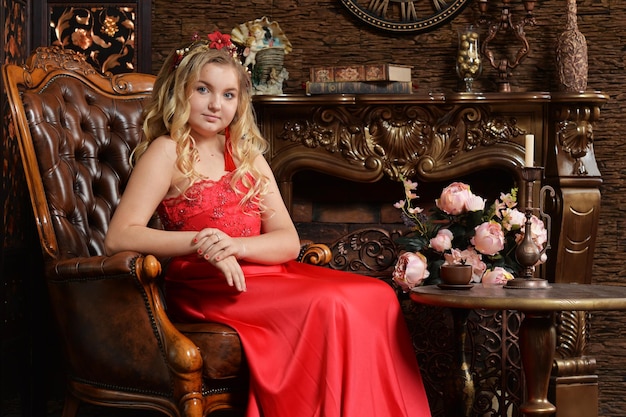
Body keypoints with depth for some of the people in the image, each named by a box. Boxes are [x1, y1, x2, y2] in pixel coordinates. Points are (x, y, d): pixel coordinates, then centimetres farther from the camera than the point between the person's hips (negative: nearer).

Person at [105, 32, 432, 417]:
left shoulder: (248, 156, 17)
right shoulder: (168, 152, -1)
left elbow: (289, 241, 8)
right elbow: (119, 237, -12)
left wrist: (237, 246, -13)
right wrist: (202, 242, -21)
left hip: (261, 276, 6)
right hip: (204, 287, -6)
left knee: (377, 296, -16)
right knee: (328, 306, -28)